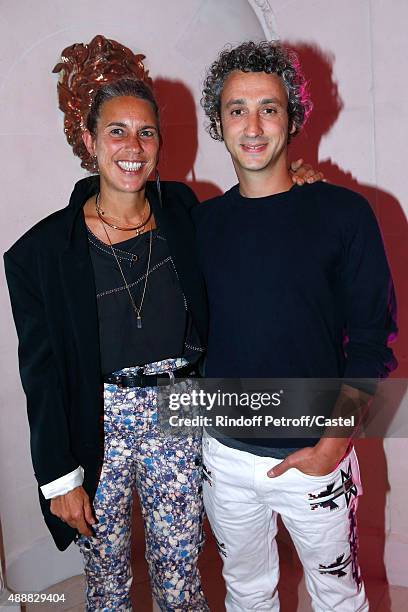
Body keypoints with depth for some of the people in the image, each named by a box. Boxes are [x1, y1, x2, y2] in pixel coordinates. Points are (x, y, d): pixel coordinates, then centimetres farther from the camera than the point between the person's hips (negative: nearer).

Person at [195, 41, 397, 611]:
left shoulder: (343, 213, -9)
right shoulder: (202, 222, 1)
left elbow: (372, 339, -8)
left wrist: (335, 444, -14)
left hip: (315, 458, -2)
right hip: (225, 454, 3)